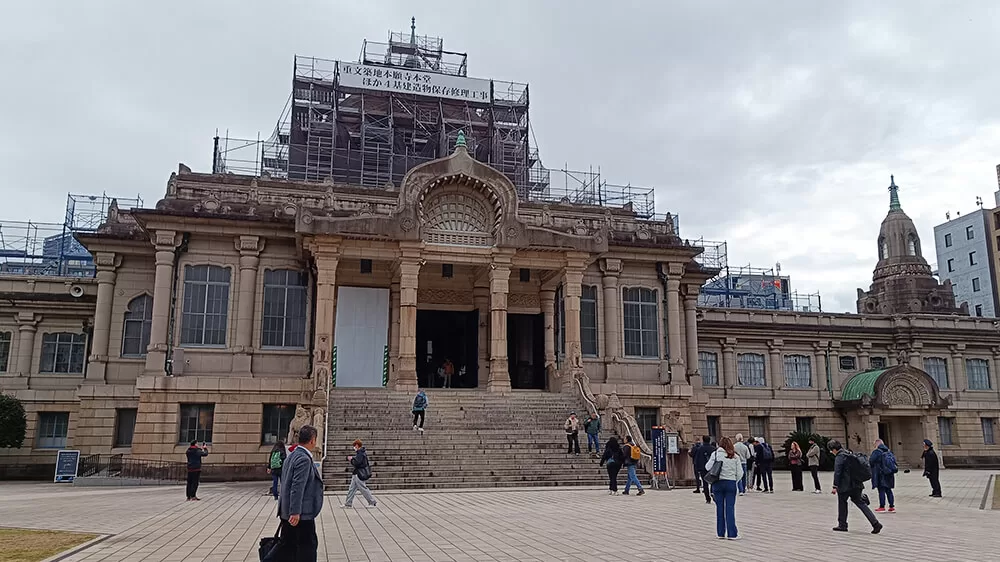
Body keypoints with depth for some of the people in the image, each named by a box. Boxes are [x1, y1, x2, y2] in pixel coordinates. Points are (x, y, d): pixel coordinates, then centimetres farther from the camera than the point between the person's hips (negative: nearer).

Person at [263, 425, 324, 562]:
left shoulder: (292, 456, 11)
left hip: (287, 511, 9)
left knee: (286, 544, 15)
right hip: (302, 514, -9)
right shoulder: (304, 459, -18)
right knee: (308, 545, 4)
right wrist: (295, 512, -25)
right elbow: (297, 487, -24)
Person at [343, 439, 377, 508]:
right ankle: (348, 503, 17)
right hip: (356, 474, 11)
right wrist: (351, 458, 4)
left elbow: (357, 463, -25)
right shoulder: (360, 452, 13)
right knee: (352, 489, 12)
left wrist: (351, 460, -9)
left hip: (360, 474, -11)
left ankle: (373, 502, 5)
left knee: (363, 489, -3)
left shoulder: (360, 453, -19)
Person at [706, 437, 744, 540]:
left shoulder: (715, 454, -4)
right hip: (731, 483, 0)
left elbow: (708, 467, -3)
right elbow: (740, 473, 1)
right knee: (730, 508, 2)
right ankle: (732, 534, 1)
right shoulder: (735, 457, 1)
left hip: (718, 483, 0)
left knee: (720, 508, 8)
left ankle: (721, 533, 12)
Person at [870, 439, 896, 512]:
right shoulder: (889, 451, 8)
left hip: (880, 474, -6)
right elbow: (894, 459, 13)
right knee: (888, 490, 13)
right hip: (889, 474, 6)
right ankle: (892, 506, 13)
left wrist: (869, 459, 3)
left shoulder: (876, 452, -14)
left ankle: (882, 507, 1)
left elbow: (871, 461, -18)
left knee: (881, 490, -1)